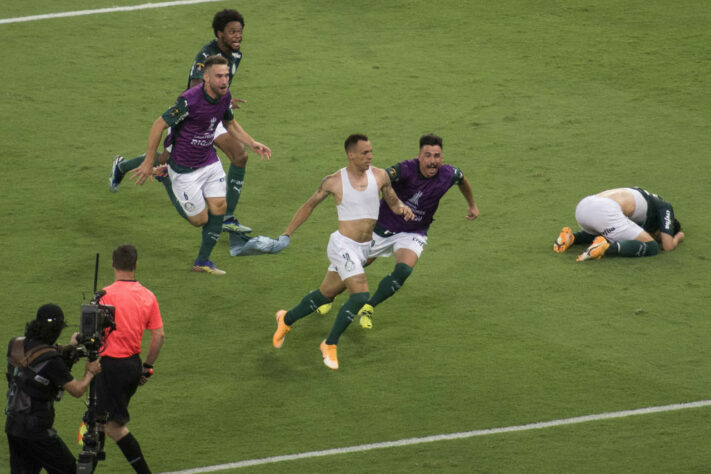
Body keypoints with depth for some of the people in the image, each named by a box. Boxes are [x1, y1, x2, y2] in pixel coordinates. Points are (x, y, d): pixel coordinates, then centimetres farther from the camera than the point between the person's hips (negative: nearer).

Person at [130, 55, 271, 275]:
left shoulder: (225, 96, -7)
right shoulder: (189, 100, -29)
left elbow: (231, 124, 16)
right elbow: (159, 125, -20)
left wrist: (253, 144, 4)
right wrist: (148, 162, -16)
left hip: (210, 162, 7)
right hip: (185, 169, -6)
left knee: (219, 207, 1)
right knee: (200, 219, 2)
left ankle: (202, 261, 19)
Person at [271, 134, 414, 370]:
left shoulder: (379, 176, 1)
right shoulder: (334, 181, -9)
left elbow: (393, 203, 13)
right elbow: (309, 205, 6)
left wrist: (403, 208, -13)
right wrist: (286, 234, 9)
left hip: (363, 248, 6)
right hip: (343, 246, -6)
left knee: (326, 294, 18)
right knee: (360, 296, -19)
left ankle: (286, 319, 41)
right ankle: (330, 345, -2)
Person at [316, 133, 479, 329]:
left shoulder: (448, 174, -15)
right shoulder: (406, 169, -29)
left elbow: (462, 180, 10)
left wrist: (472, 204, 25)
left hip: (413, 233, 2)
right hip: (384, 228, -2)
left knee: (404, 270, -26)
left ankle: (368, 308, -4)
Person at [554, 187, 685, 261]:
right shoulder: (665, 207, 16)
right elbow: (668, 246, 9)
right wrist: (678, 238, 31)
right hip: (605, 212, -8)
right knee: (651, 248, 0)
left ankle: (571, 237, 12)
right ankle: (606, 246, -22)